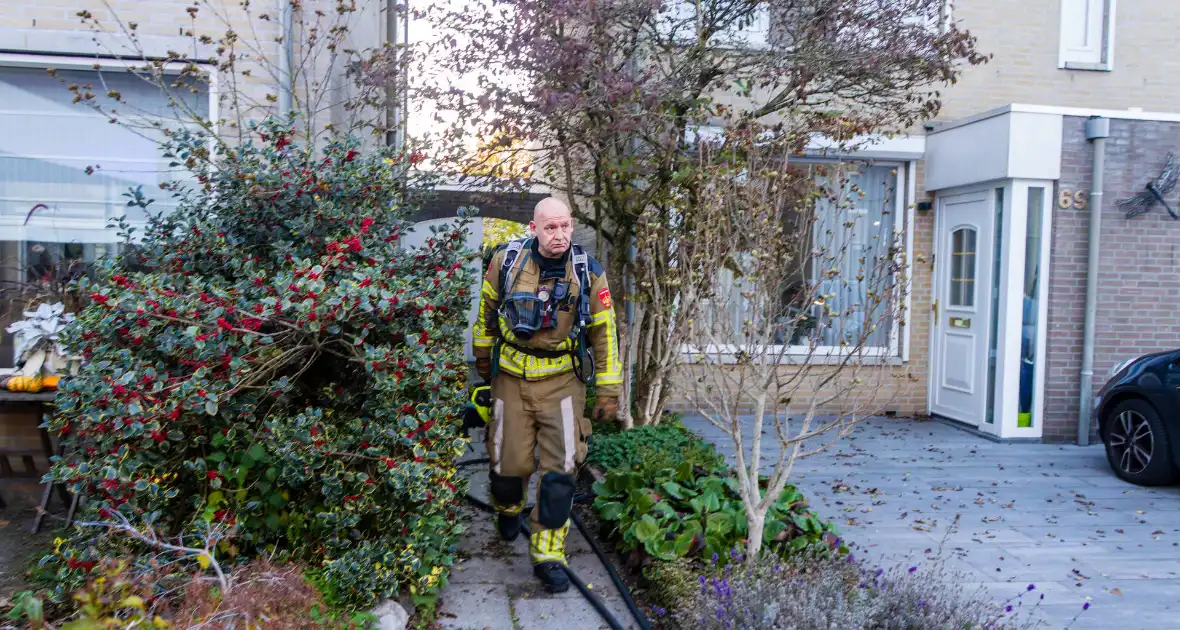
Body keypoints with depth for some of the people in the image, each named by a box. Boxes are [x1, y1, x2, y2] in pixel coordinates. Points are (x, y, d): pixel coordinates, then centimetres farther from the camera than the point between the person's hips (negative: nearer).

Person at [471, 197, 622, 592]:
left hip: (562, 379, 0)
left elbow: (605, 333, -2)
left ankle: (548, 554, 8)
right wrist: (482, 353, 20)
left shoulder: (589, 273, -10)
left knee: (561, 469, -6)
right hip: (512, 377, 1)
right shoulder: (506, 262, -8)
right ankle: (507, 507, 45)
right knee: (510, 462, 8)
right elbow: (487, 308, 10)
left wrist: (609, 391, 0)